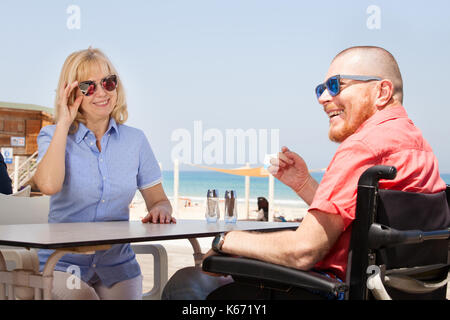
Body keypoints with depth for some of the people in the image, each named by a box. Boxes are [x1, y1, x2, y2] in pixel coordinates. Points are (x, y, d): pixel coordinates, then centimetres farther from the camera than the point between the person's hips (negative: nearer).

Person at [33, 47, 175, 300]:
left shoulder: (134, 140, 6)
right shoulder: (53, 136, -2)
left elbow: (159, 200, 10)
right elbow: (49, 185, -23)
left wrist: (160, 210, -15)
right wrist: (63, 123, -15)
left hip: (118, 265, 3)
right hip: (63, 263, -2)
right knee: (82, 297, -28)